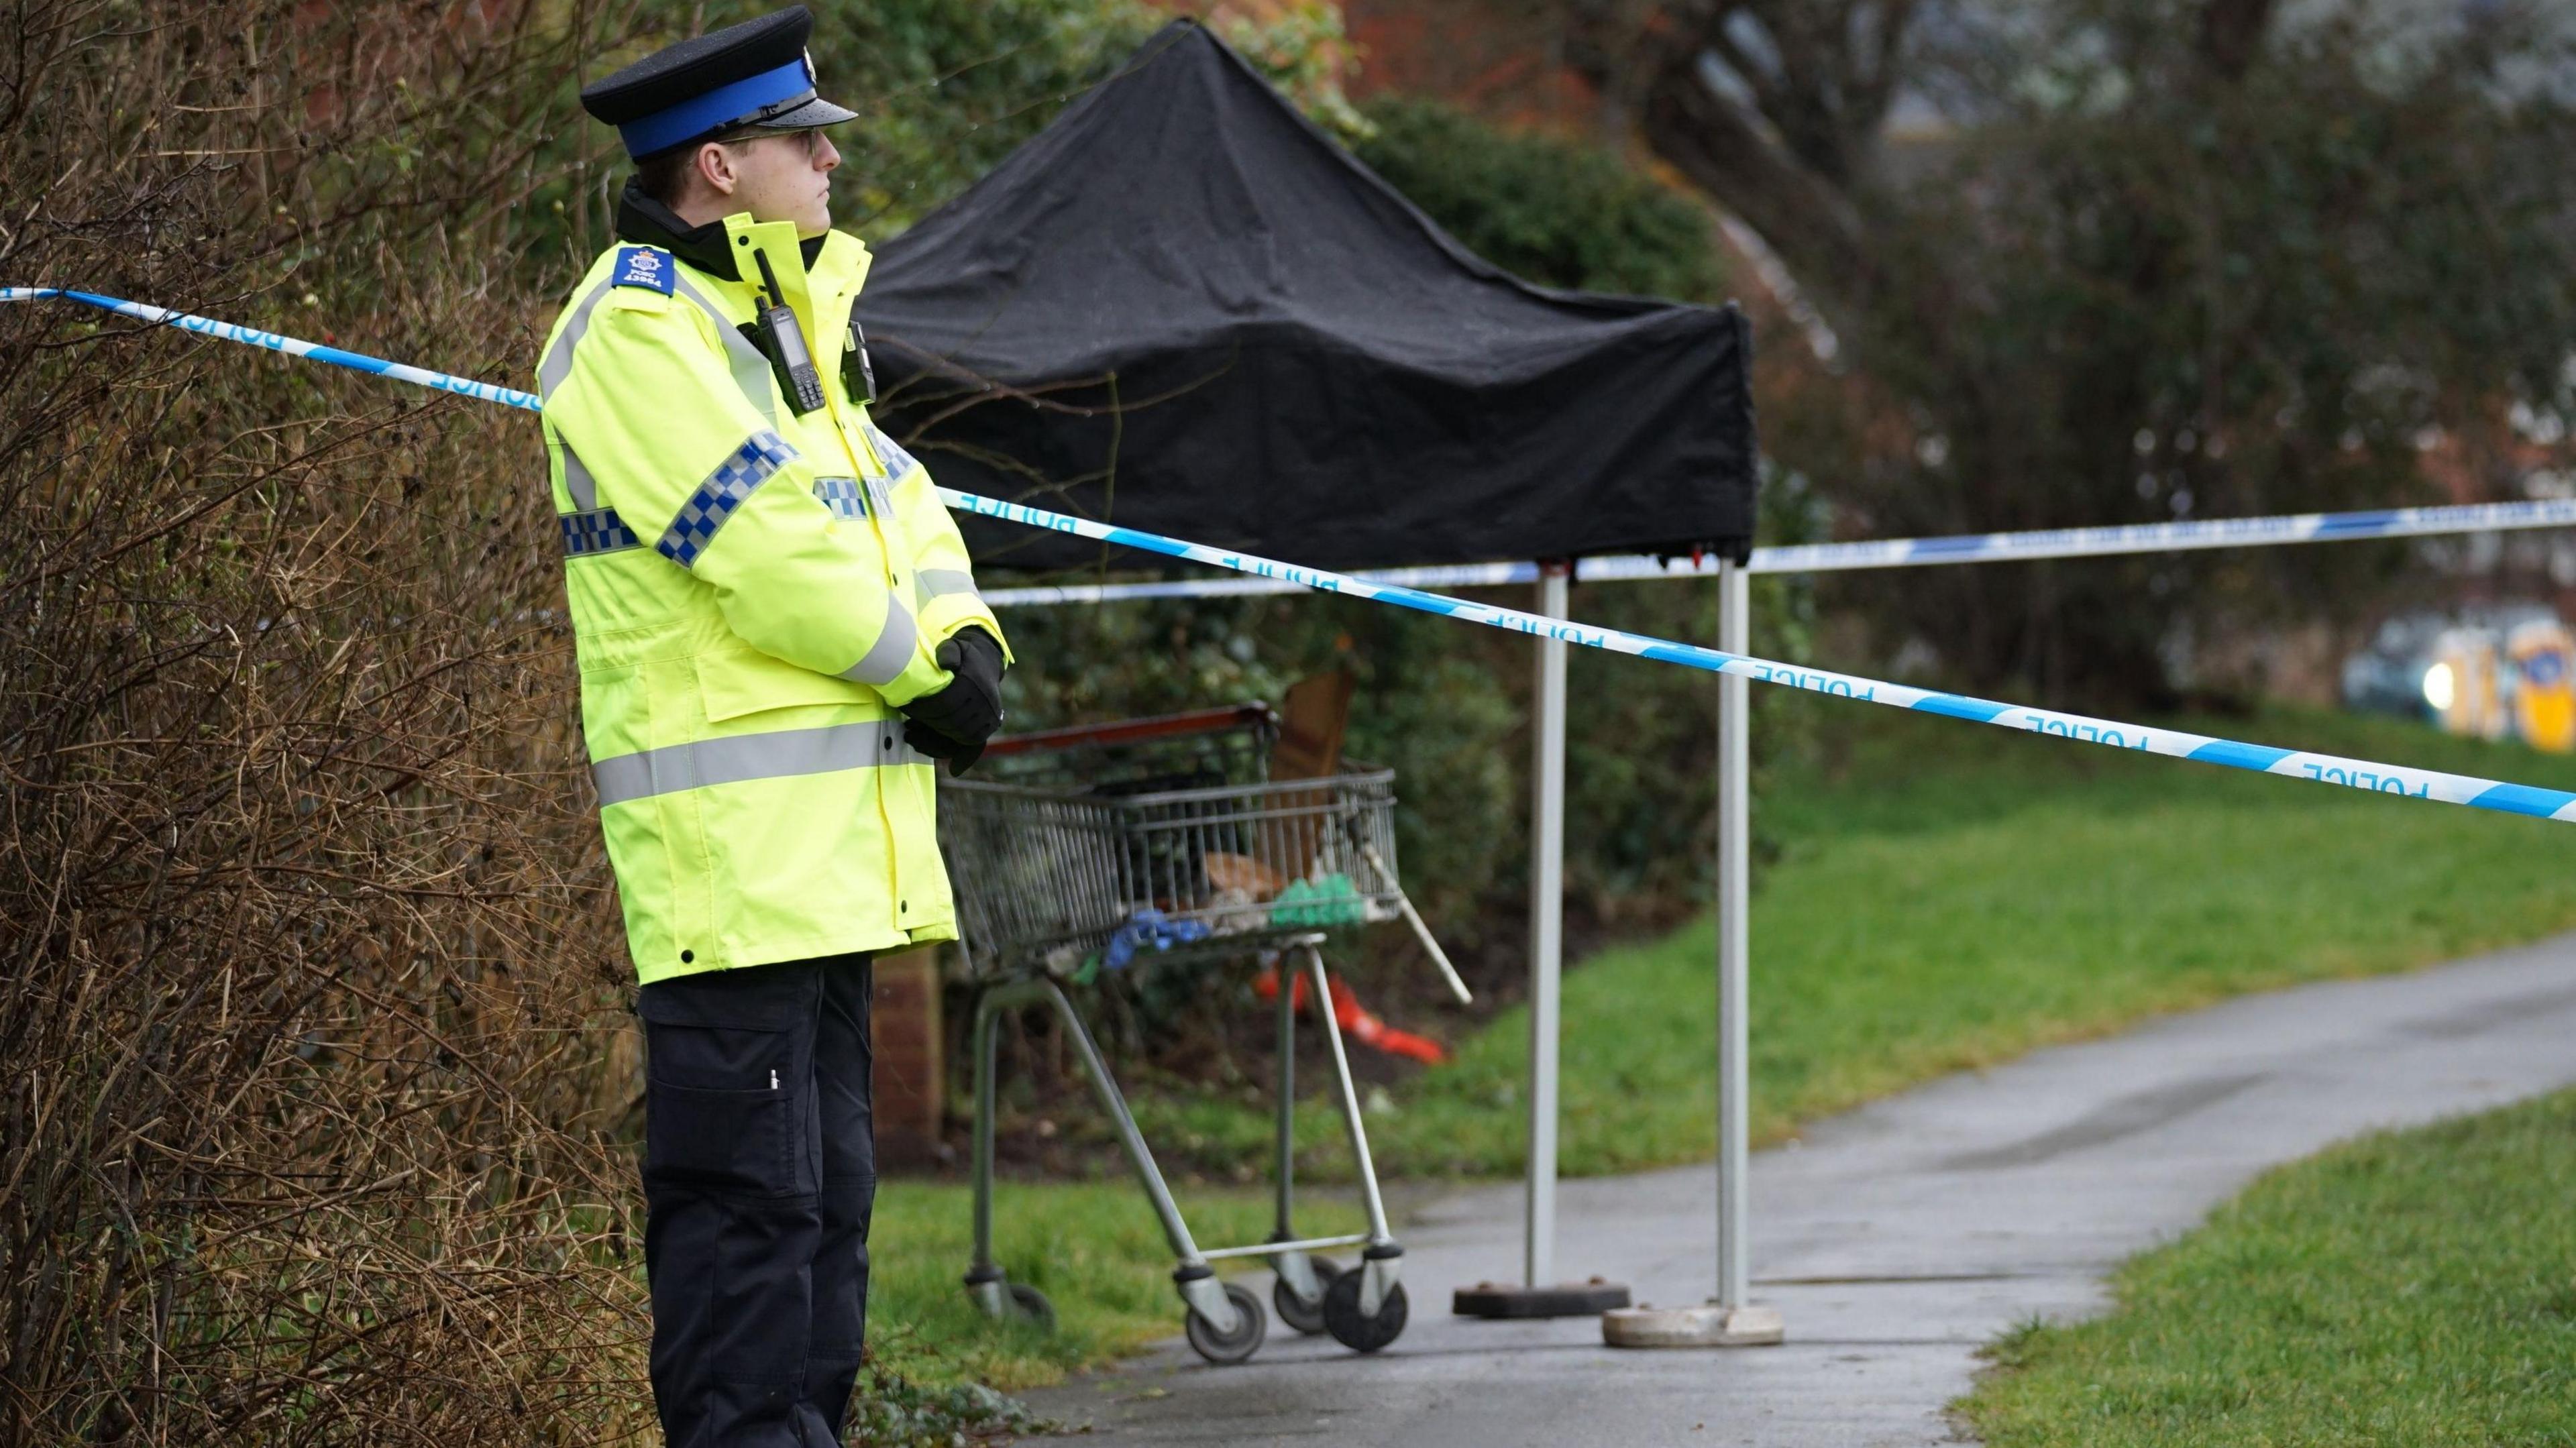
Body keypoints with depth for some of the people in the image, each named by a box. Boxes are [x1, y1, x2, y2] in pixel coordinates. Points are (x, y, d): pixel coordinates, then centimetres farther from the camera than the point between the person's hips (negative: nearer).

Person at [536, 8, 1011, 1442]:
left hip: (828, 847, 10)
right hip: (726, 835, -10)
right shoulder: (634, 331, -13)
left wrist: (967, 639, -2)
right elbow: (764, 547, -19)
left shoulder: (781, 323, 19)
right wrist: (921, 665, -7)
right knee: (748, 1189, -10)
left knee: (828, 1185, 14)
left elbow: (889, 502, 18)